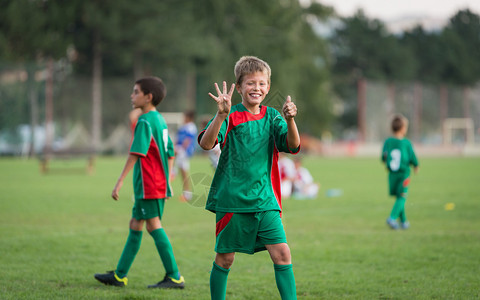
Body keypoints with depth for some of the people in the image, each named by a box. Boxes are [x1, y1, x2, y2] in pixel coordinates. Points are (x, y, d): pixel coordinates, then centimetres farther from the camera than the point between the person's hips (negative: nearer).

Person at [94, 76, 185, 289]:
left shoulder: (144, 122, -14)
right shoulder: (160, 120, 14)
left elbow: (136, 154, -21)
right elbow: (170, 153, 18)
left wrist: (120, 182, -21)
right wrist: (167, 181, 23)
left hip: (148, 185, -10)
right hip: (160, 184, 10)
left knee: (153, 225, -7)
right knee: (135, 226, 13)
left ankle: (174, 277, -7)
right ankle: (119, 275, 19)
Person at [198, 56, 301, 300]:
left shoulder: (272, 117, 7)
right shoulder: (230, 116, -3)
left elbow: (293, 146, -7)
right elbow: (206, 143, -18)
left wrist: (290, 120, -26)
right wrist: (221, 115, -34)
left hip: (265, 199, 2)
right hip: (231, 198, -2)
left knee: (281, 253, -8)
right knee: (225, 257, 5)